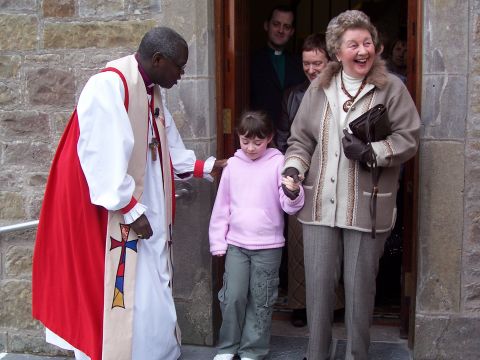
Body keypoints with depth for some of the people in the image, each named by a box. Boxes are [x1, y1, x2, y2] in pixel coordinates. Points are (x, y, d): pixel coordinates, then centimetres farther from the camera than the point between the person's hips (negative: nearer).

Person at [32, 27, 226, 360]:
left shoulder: (151, 93, 11)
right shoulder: (109, 86, -18)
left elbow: (168, 152, 21)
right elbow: (103, 157, -24)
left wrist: (209, 165, 19)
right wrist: (131, 210, -20)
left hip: (145, 214, 9)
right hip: (114, 219, -9)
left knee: (152, 300, 13)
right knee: (117, 298, -2)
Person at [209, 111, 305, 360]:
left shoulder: (278, 163, -4)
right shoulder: (233, 164, 4)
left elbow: (290, 206, -7)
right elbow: (222, 206, 9)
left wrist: (292, 193, -29)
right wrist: (218, 242, 7)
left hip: (268, 247, -2)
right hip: (236, 244, 2)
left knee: (261, 301, 7)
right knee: (232, 297, 2)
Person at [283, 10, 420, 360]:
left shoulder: (392, 87, -2)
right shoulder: (319, 88, 9)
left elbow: (408, 139, -3)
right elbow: (301, 139, 12)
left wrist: (371, 152, -17)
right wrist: (293, 167, -5)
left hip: (367, 207, -2)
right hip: (320, 205, 3)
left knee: (360, 288, 8)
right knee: (318, 286, 8)